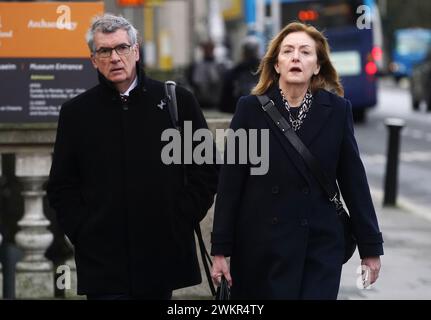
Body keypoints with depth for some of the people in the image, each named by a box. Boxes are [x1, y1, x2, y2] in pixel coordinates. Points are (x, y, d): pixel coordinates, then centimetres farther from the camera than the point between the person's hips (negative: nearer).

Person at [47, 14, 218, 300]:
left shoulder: (177, 101, 4)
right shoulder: (77, 112, 6)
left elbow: (207, 169, 6)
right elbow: (61, 187, 9)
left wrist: (182, 220, -2)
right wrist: (82, 232, -2)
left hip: (163, 255, 0)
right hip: (103, 262, 0)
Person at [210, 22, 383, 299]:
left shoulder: (337, 110, 1)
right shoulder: (251, 109, -1)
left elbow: (354, 180, 4)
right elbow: (230, 182, -1)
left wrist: (370, 245, 4)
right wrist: (221, 248, -4)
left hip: (321, 245, 0)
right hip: (261, 246, 0)